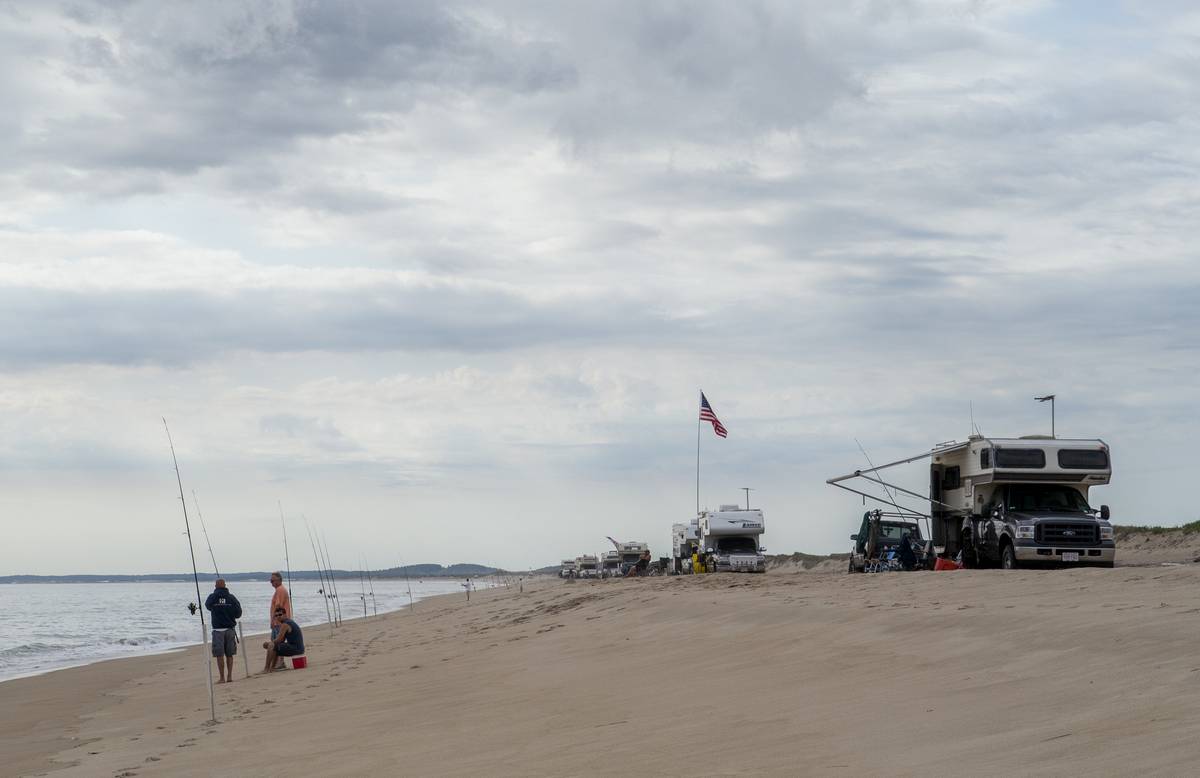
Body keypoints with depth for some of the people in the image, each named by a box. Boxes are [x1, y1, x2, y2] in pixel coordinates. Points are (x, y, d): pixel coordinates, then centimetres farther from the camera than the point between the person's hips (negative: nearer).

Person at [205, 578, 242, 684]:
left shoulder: (212, 597, -6)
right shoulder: (231, 597, -2)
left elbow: (208, 606, 14)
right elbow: (239, 613, -3)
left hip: (218, 629, -2)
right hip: (230, 628, 2)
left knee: (219, 655, 1)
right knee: (229, 654, 11)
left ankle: (222, 678, -1)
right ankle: (229, 676, 9)